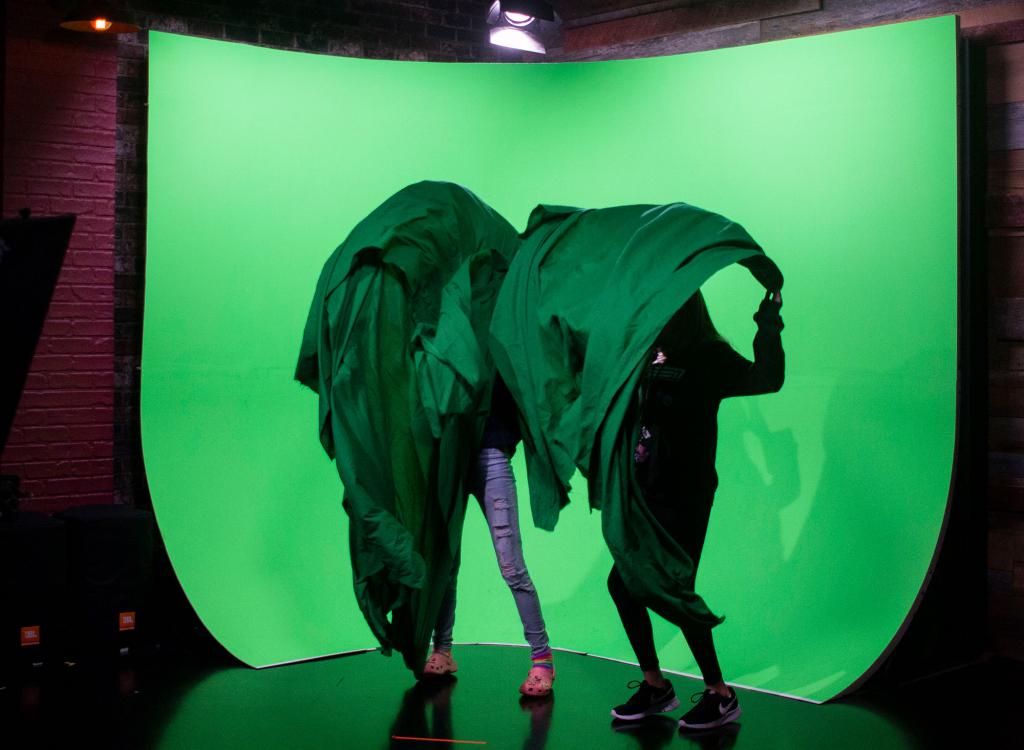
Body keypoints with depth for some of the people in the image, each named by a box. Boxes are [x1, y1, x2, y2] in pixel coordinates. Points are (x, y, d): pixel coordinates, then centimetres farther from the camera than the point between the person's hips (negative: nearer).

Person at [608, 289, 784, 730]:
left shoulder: (708, 357, -9)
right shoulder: (647, 356, 8)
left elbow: (766, 380, -23)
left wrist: (768, 322, -26)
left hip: (683, 498, -7)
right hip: (646, 495, 7)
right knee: (622, 584, 7)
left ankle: (720, 695, 8)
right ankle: (655, 686, 22)